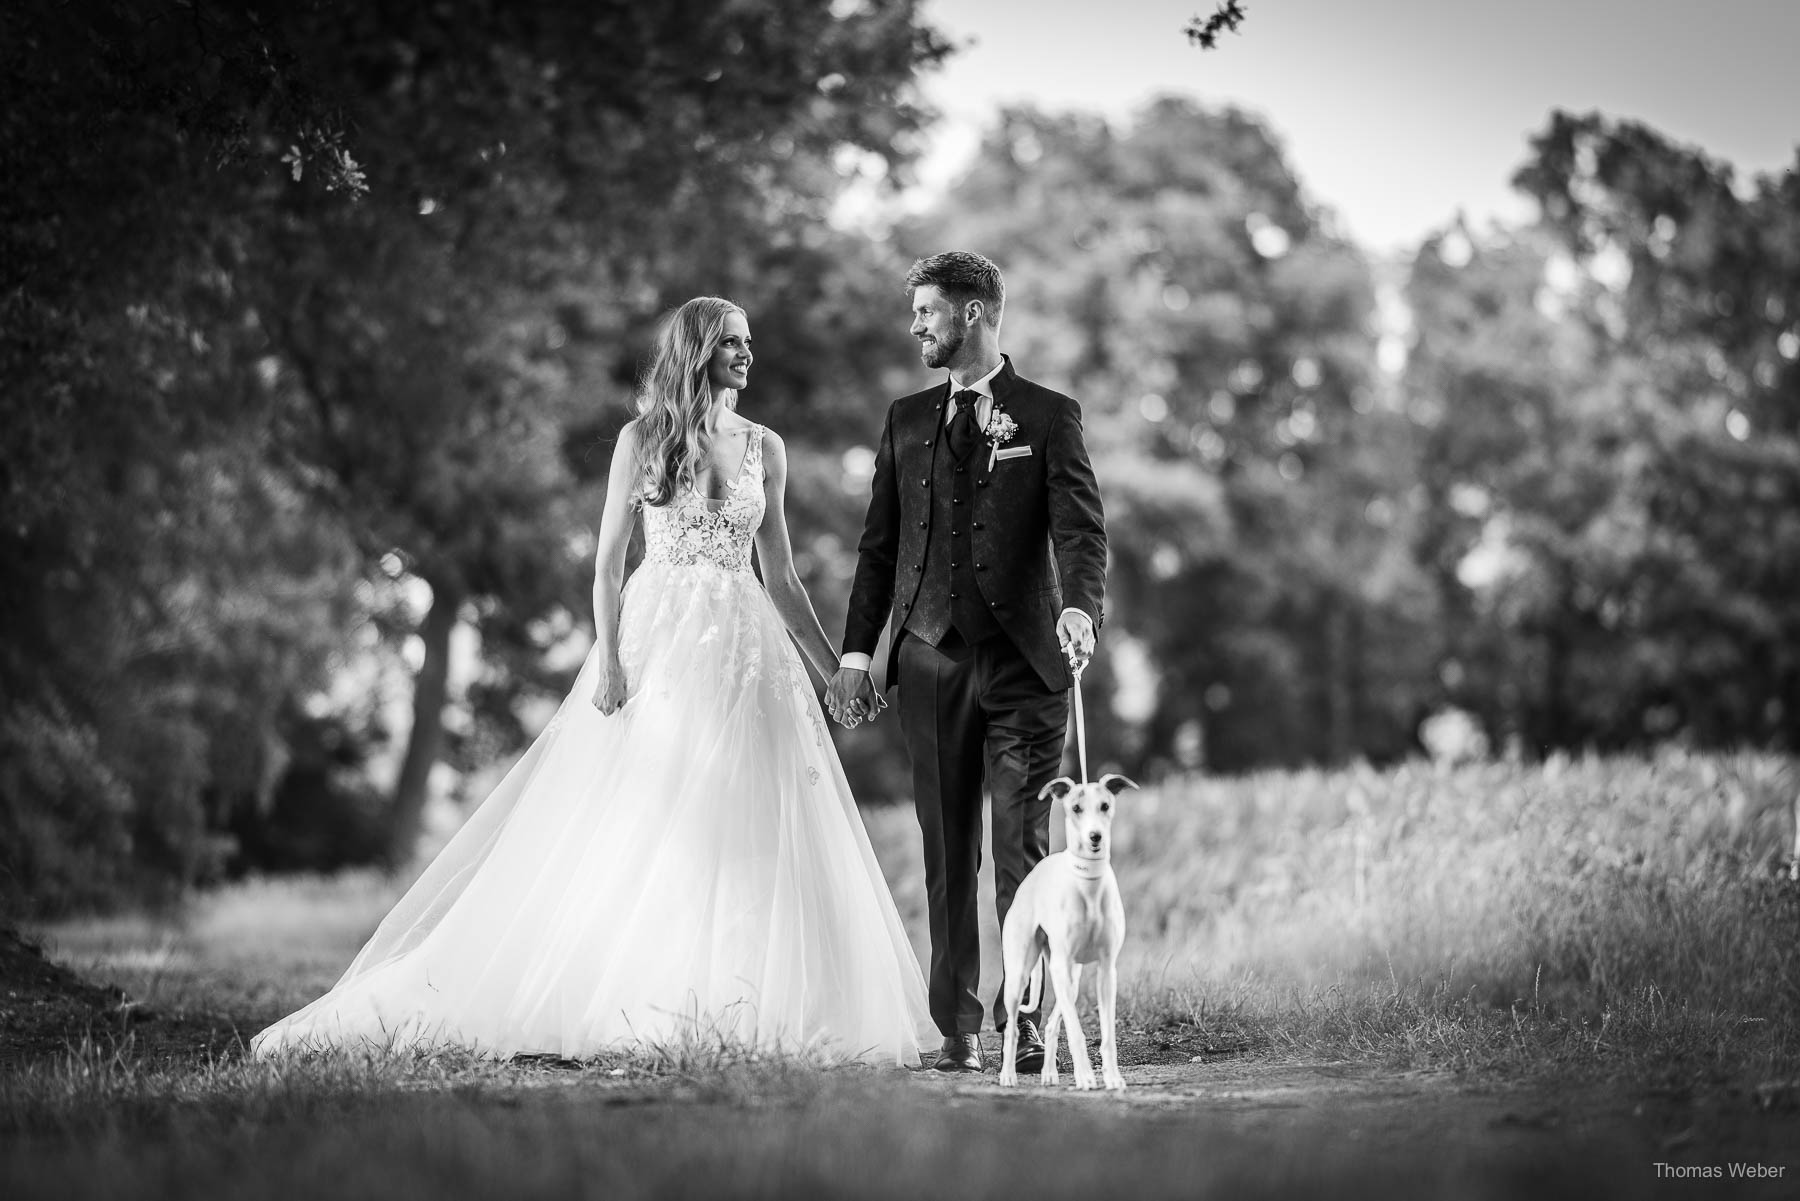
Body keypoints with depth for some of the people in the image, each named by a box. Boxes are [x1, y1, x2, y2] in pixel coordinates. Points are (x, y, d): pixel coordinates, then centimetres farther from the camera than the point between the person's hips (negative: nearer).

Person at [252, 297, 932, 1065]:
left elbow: (780, 575, 14)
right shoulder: (642, 439, 1)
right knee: (624, 828, -5)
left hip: (743, 649, 3)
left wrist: (834, 667, 10)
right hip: (655, 640, -3)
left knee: (746, 839, -2)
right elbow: (608, 560, -1)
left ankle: (736, 1013, 2)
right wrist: (607, 658, -12)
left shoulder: (765, 448, 10)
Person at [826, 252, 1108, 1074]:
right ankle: (958, 1029, 9)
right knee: (947, 859, 4)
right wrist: (857, 652, 8)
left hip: (1023, 663, -3)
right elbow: (879, 545, 15)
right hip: (930, 661, 3)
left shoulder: (1049, 417, 2)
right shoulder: (906, 420, 14)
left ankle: (1027, 1023, 0)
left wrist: (1080, 607, -27)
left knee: (1025, 853, -5)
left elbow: (1082, 530, -7)